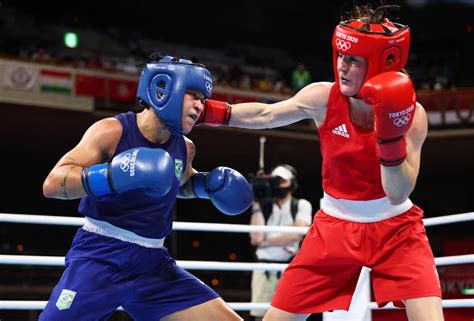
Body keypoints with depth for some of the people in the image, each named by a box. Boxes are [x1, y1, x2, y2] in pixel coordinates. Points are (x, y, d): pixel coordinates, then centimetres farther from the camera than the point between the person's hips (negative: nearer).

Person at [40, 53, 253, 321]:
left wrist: (207, 183, 10)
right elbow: (52, 184, -18)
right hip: (100, 256, -5)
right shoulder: (112, 131, -11)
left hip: (152, 262, 5)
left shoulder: (185, 148, 7)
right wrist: (111, 175, -33)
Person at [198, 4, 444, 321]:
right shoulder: (323, 98, -13)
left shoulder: (411, 114, -17)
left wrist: (389, 134, -35)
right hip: (335, 226, 2)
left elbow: (398, 195, -23)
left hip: (395, 228, -1)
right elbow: (263, 115, 1)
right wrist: (204, 110, -6)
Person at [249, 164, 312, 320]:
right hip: (264, 268, 2)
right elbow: (256, 238, -5)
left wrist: (266, 241, -7)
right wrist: (256, 207, -5)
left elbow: (296, 235, -12)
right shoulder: (264, 206, 8)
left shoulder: (301, 205, 3)